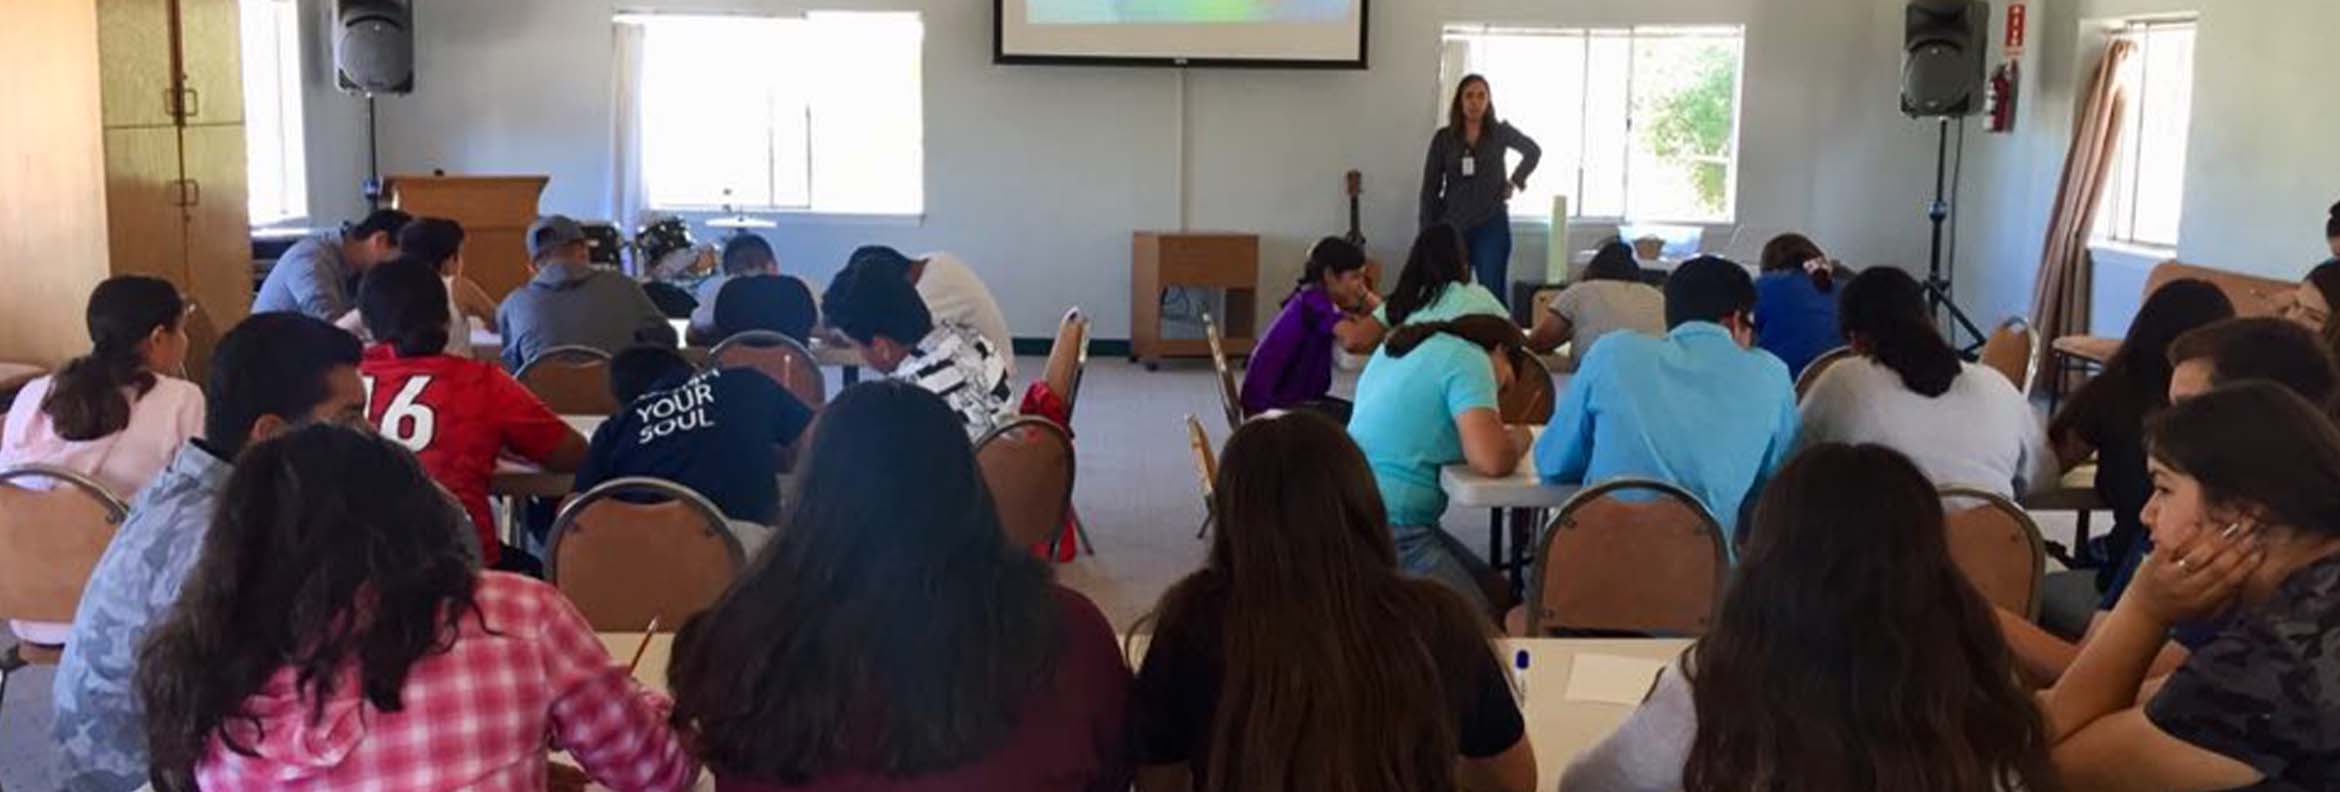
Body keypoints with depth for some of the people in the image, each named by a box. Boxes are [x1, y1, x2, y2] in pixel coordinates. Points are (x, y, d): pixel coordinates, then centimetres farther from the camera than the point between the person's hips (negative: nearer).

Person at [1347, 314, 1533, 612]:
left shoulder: (1402, 346, 18)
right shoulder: (1468, 359, -9)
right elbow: (1491, 461, -21)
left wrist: (1492, 426, 20)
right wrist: (1516, 441, 2)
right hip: (1385, 528, -10)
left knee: (1495, 591, 13)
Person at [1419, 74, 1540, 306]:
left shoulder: (1500, 132, 0)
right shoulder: (1443, 138, 2)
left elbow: (1534, 151, 15)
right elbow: (1430, 189, 2)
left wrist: (1515, 181, 5)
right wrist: (1428, 233, -3)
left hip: (1492, 226, -1)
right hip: (1453, 227, 1)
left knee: (1493, 294, -2)